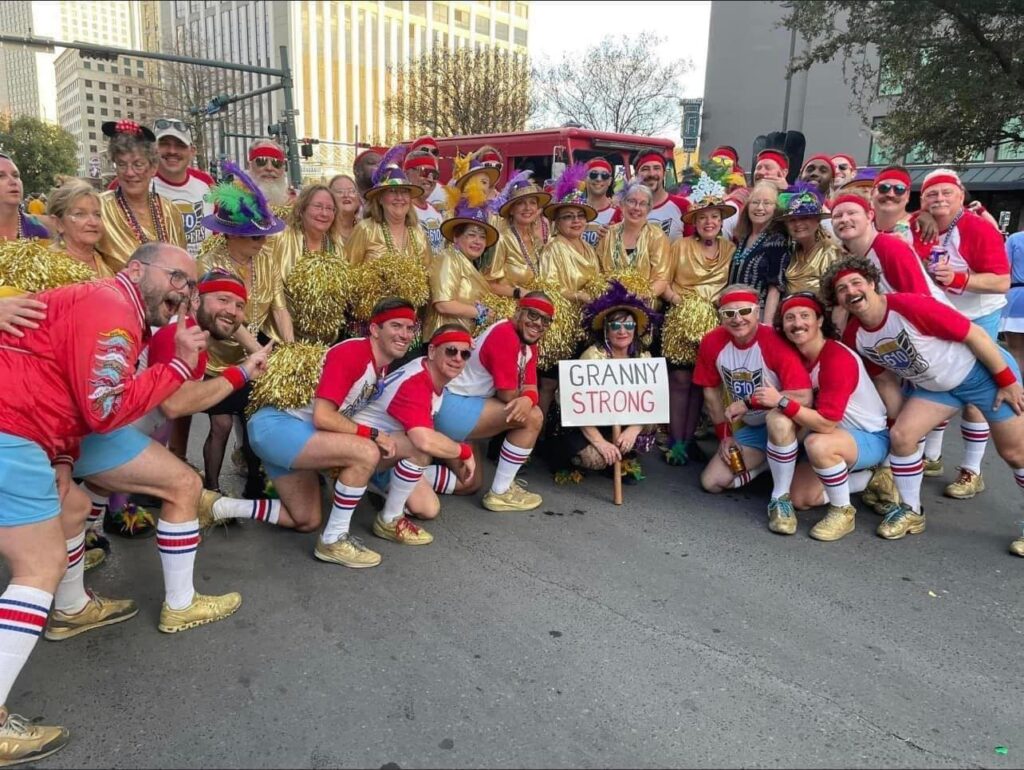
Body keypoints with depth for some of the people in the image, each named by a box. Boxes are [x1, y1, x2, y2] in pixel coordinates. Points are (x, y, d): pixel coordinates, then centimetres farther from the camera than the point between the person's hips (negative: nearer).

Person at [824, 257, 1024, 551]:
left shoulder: (910, 306, -31)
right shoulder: (854, 336, -12)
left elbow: (975, 334, -23)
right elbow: (882, 376, 3)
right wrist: (897, 415, 6)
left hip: (982, 371, -5)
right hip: (933, 387, 5)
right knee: (901, 435, -9)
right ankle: (912, 512, 9)